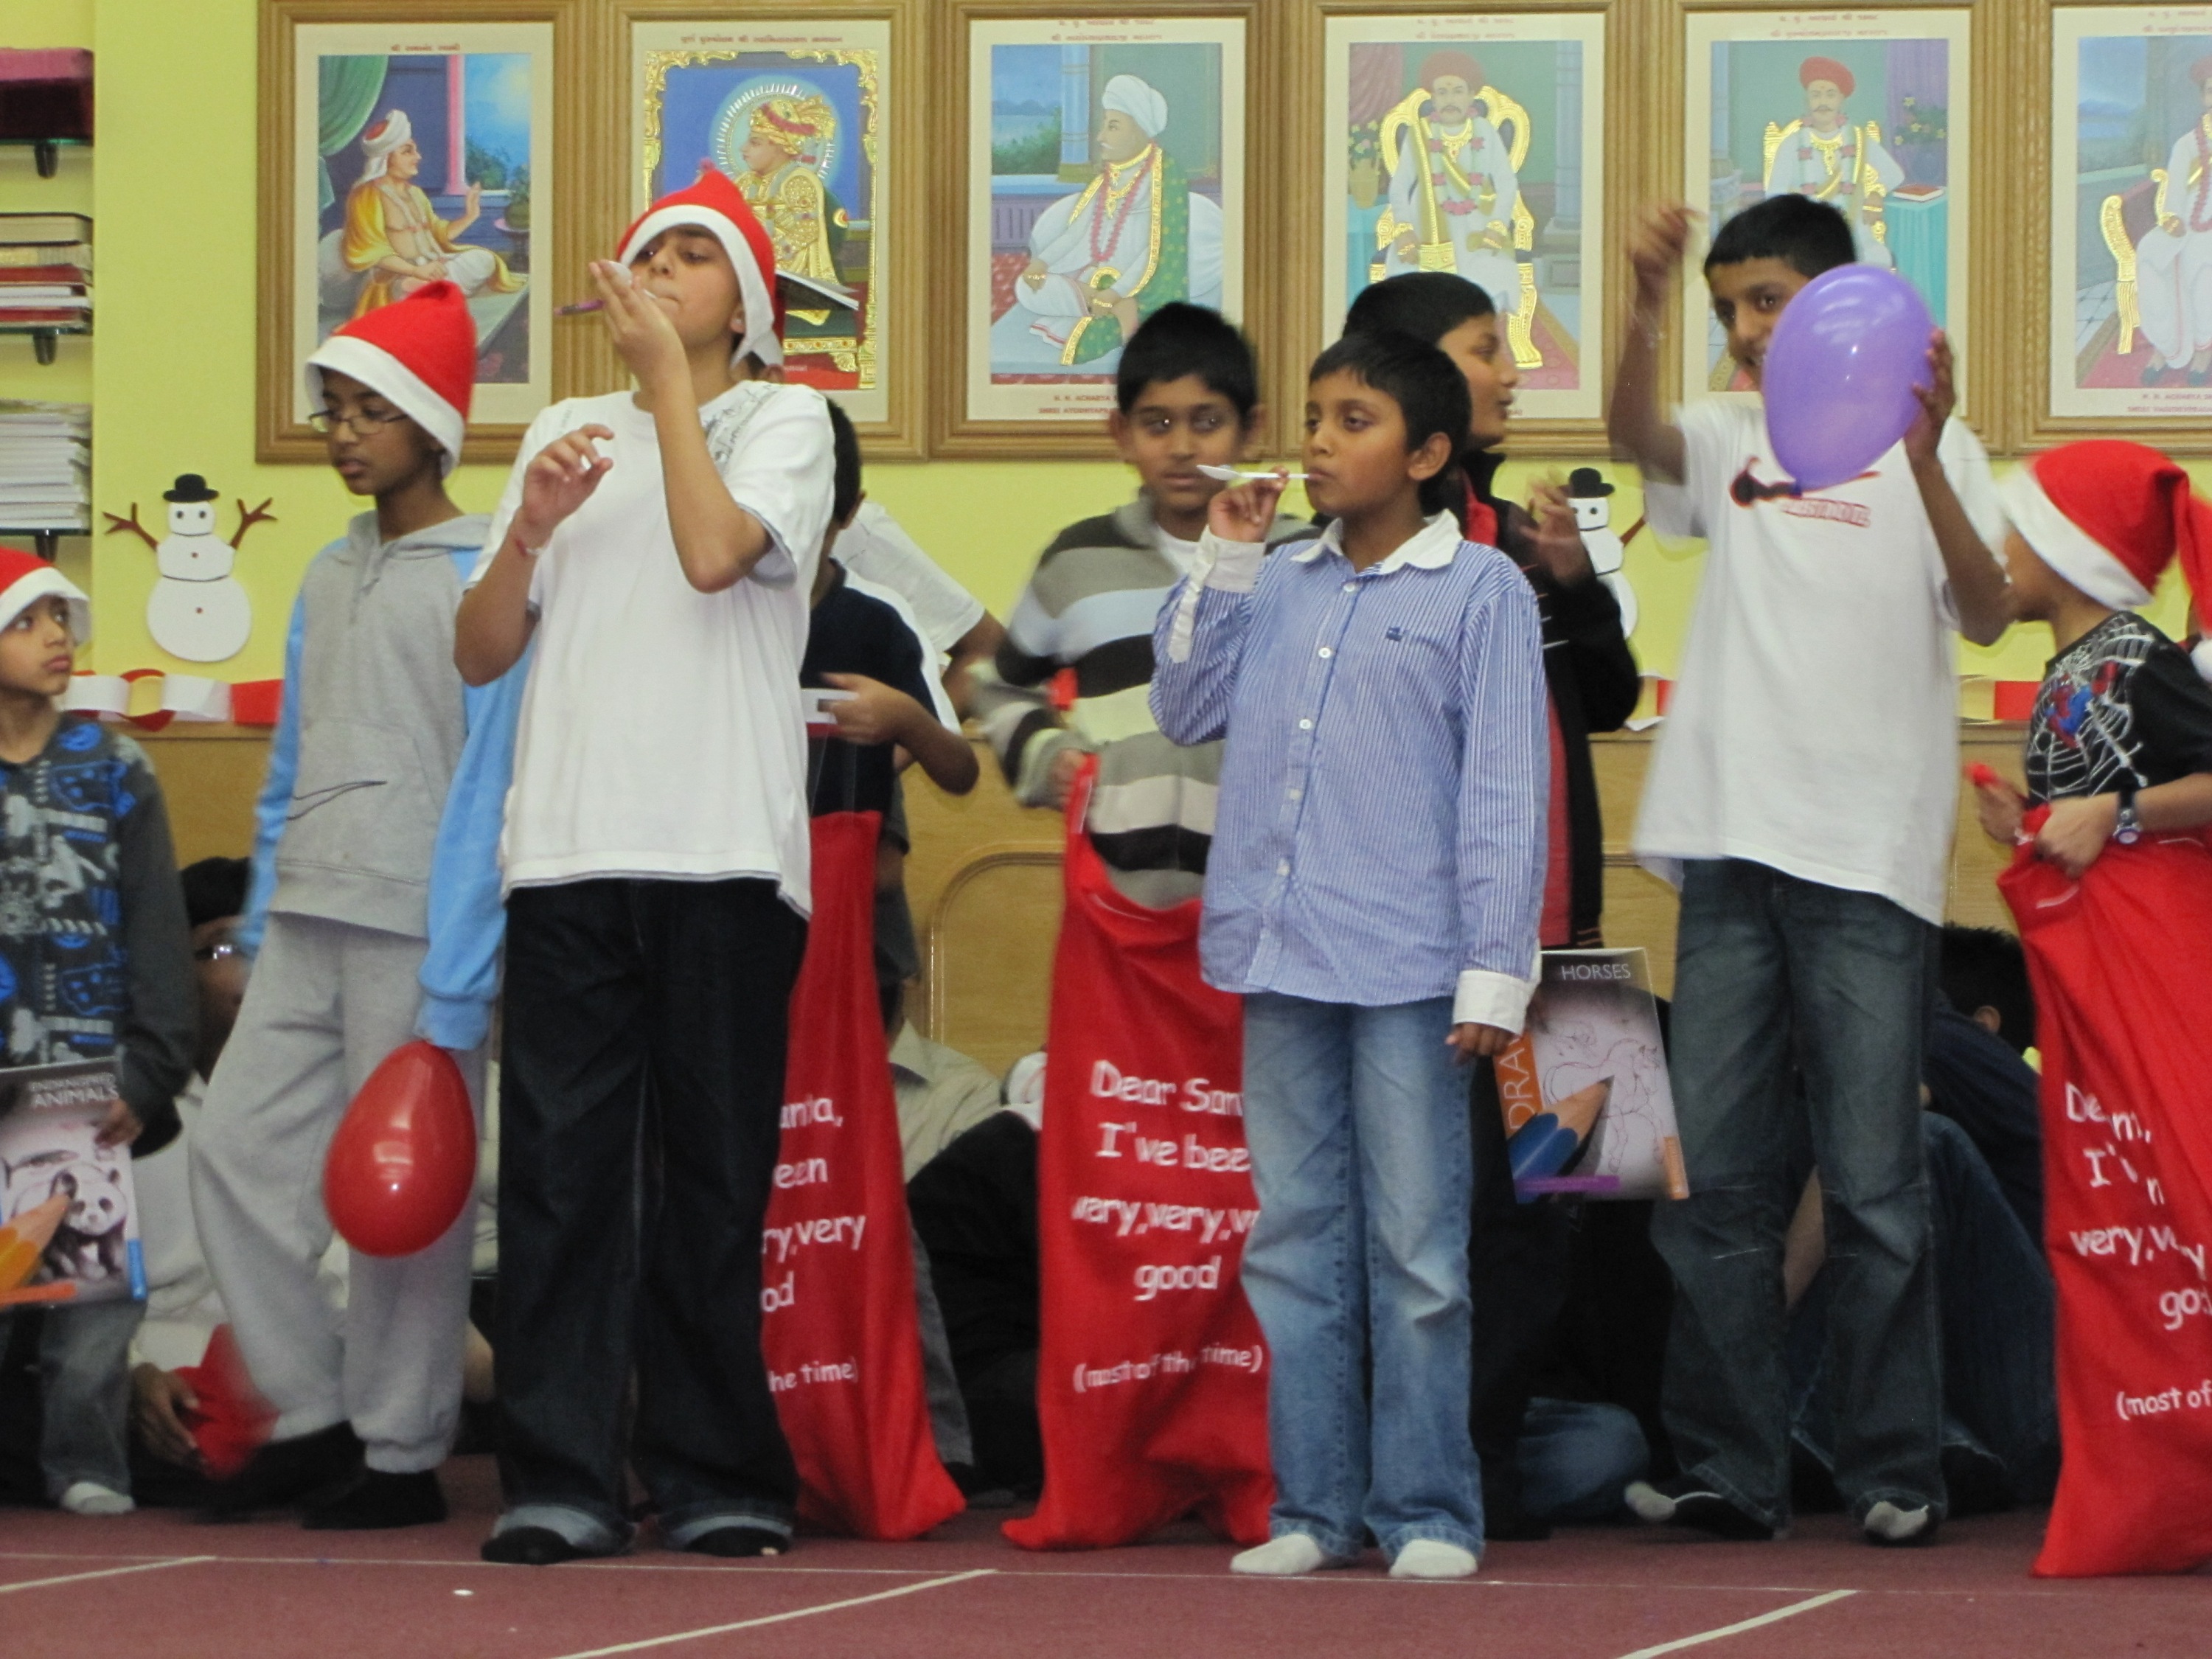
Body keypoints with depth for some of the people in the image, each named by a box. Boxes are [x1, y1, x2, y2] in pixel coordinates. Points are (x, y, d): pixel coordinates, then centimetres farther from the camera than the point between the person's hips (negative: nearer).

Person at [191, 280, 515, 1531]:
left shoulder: (482, 573, -7)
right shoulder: (329, 576, 17)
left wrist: (467, 963, -17)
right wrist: (264, 906, 17)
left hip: (415, 927, -8)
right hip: (310, 916, 8)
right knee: (239, 1144, 3)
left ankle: (402, 1451, 4)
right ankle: (315, 1415, 13)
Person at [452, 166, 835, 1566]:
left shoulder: (783, 418, 8)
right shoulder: (566, 434, 19)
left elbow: (715, 550, -14)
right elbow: (481, 654, 15)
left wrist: (668, 368, -5)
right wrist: (533, 525, -2)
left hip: (725, 855, -3)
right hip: (570, 851, 3)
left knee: (716, 1174, 0)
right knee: (562, 1163, -3)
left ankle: (718, 1478, 6)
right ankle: (562, 1482, -3)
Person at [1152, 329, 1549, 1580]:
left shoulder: (1481, 592, -1)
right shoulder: (1277, 590, 13)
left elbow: (1505, 792, -5)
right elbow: (1188, 709, 14)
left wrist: (1493, 973, -10)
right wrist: (1224, 561, 9)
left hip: (1406, 973, -5)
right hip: (1282, 961, 5)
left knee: (1416, 1252, -1)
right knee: (1296, 1242, 8)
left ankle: (1429, 1512, 3)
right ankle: (1315, 1506, 13)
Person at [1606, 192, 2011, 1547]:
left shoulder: (1927, 448, 3)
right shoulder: (1729, 442, 12)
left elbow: (1986, 615, -10)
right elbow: (1636, 435, -10)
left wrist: (1926, 460, -25)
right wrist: (1647, 307, -29)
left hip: (1869, 866, -4)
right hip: (1734, 848, 4)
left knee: (1877, 1182, -3)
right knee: (1718, 1177, 4)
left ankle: (1896, 1472, 3)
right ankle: (1732, 1470, 9)